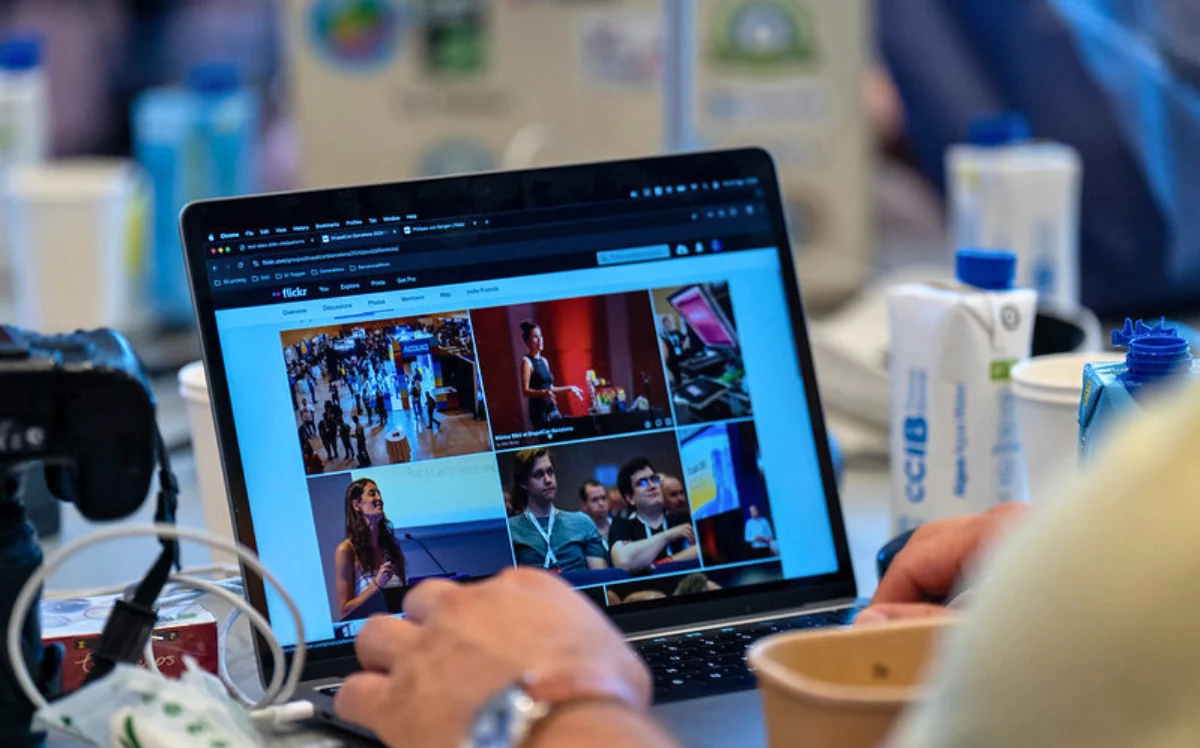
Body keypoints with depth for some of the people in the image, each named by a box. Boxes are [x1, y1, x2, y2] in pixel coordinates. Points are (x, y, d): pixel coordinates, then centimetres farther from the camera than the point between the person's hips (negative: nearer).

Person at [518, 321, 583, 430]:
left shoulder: (543, 361, 18)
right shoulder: (527, 362, -5)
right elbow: (525, 391, -13)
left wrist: (569, 388, 18)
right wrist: (544, 392, -28)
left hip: (553, 409, 7)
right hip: (540, 411, -7)